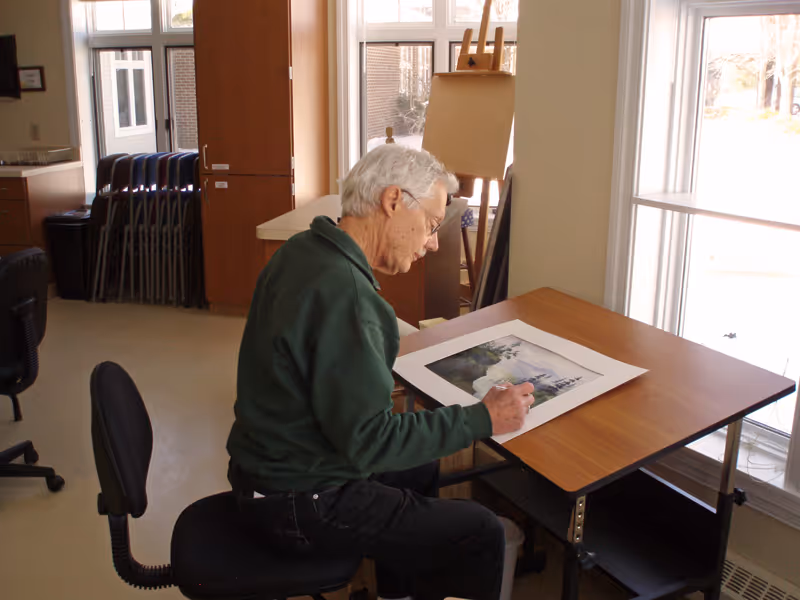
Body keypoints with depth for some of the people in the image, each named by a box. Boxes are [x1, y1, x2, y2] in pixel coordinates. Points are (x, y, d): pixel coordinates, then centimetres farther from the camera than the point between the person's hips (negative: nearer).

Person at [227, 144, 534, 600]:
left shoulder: (303, 251, 1)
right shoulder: (343, 293, -30)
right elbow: (367, 440, -27)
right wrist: (482, 419, -21)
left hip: (273, 462, 10)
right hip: (300, 502, -10)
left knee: (421, 468, 28)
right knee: (482, 535, -7)